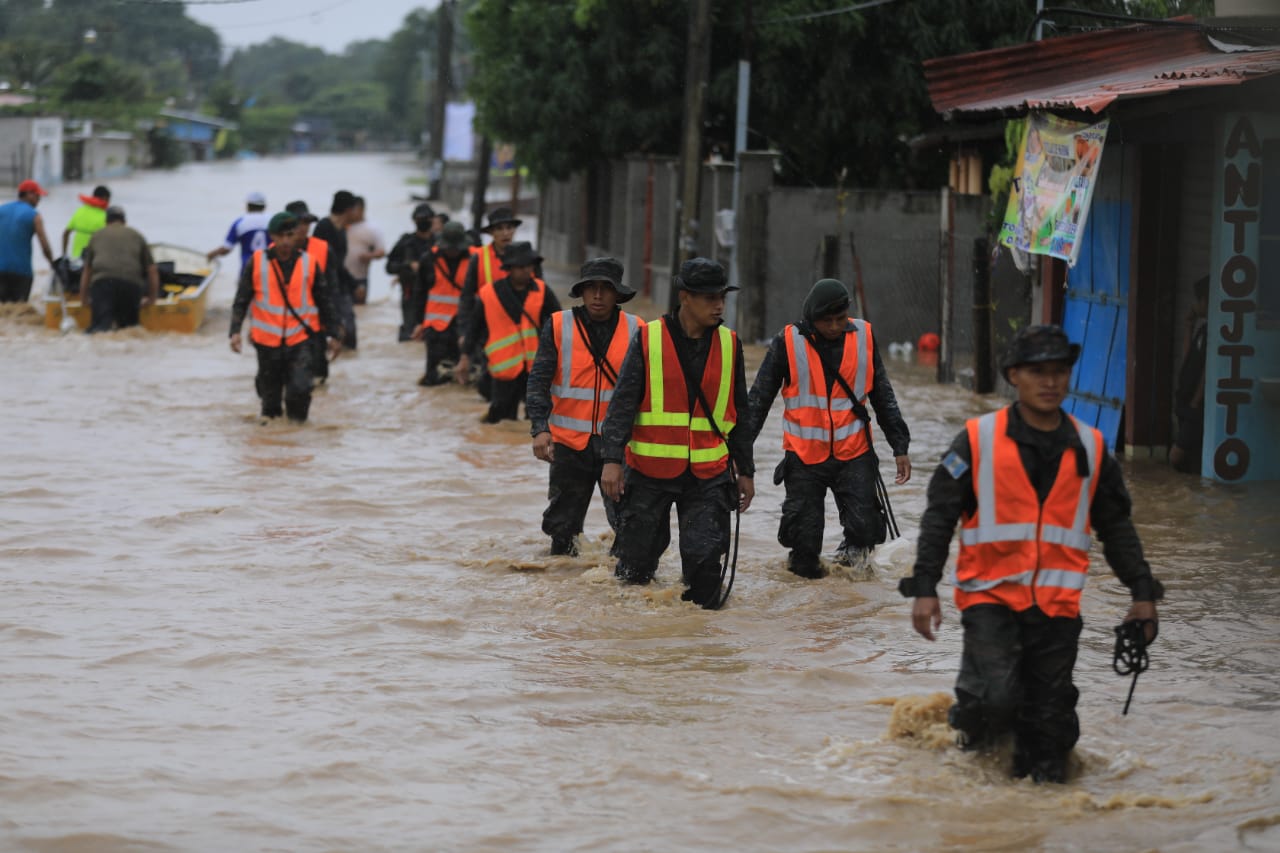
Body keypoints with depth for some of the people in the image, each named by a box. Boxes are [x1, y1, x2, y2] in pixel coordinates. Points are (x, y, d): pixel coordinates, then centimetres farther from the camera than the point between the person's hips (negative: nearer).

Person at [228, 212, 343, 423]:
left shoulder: (309, 264, -1)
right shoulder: (257, 262, -3)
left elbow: (324, 301, 8)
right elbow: (241, 300, 0)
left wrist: (335, 334, 9)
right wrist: (235, 331, -11)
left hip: (300, 340, -1)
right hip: (267, 340, 1)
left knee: (300, 388, -15)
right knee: (269, 388, 11)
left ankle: (296, 420, 8)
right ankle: (270, 414, 37)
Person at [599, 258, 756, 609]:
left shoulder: (729, 345, 6)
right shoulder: (649, 339, -4)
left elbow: (739, 413, 14)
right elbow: (622, 403, -6)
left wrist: (745, 471, 15)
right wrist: (612, 459, -14)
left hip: (708, 474, 2)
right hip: (651, 471, -2)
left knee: (705, 555, -10)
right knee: (637, 557, 6)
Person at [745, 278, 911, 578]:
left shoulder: (863, 337, 1)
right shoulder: (788, 343, -6)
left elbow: (883, 397, 10)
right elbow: (759, 399, 0)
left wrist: (900, 447, 8)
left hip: (854, 453, 1)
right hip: (804, 455, -1)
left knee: (865, 527, -13)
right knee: (804, 538, -2)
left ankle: (854, 548, 20)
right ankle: (804, 563, 31)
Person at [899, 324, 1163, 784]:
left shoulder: (1090, 448, 8)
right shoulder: (979, 440, -2)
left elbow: (1116, 526, 18)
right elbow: (939, 516, 0)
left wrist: (1142, 591, 13)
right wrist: (925, 587, -6)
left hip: (1057, 603, 3)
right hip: (991, 594, -3)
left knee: (1049, 713, 4)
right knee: (996, 698, -17)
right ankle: (974, 727, 14)